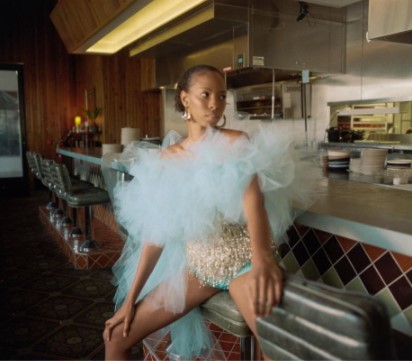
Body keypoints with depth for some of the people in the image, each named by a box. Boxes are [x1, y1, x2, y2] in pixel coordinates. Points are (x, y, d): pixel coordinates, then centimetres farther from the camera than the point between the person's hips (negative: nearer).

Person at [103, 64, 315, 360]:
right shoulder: (168, 159, 3)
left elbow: (253, 199, -23)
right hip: (197, 265, 4)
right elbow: (157, 233, 5)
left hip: (242, 259, -3)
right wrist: (130, 299, 3)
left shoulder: (236, 142, -6)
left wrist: (262, 258, -43)